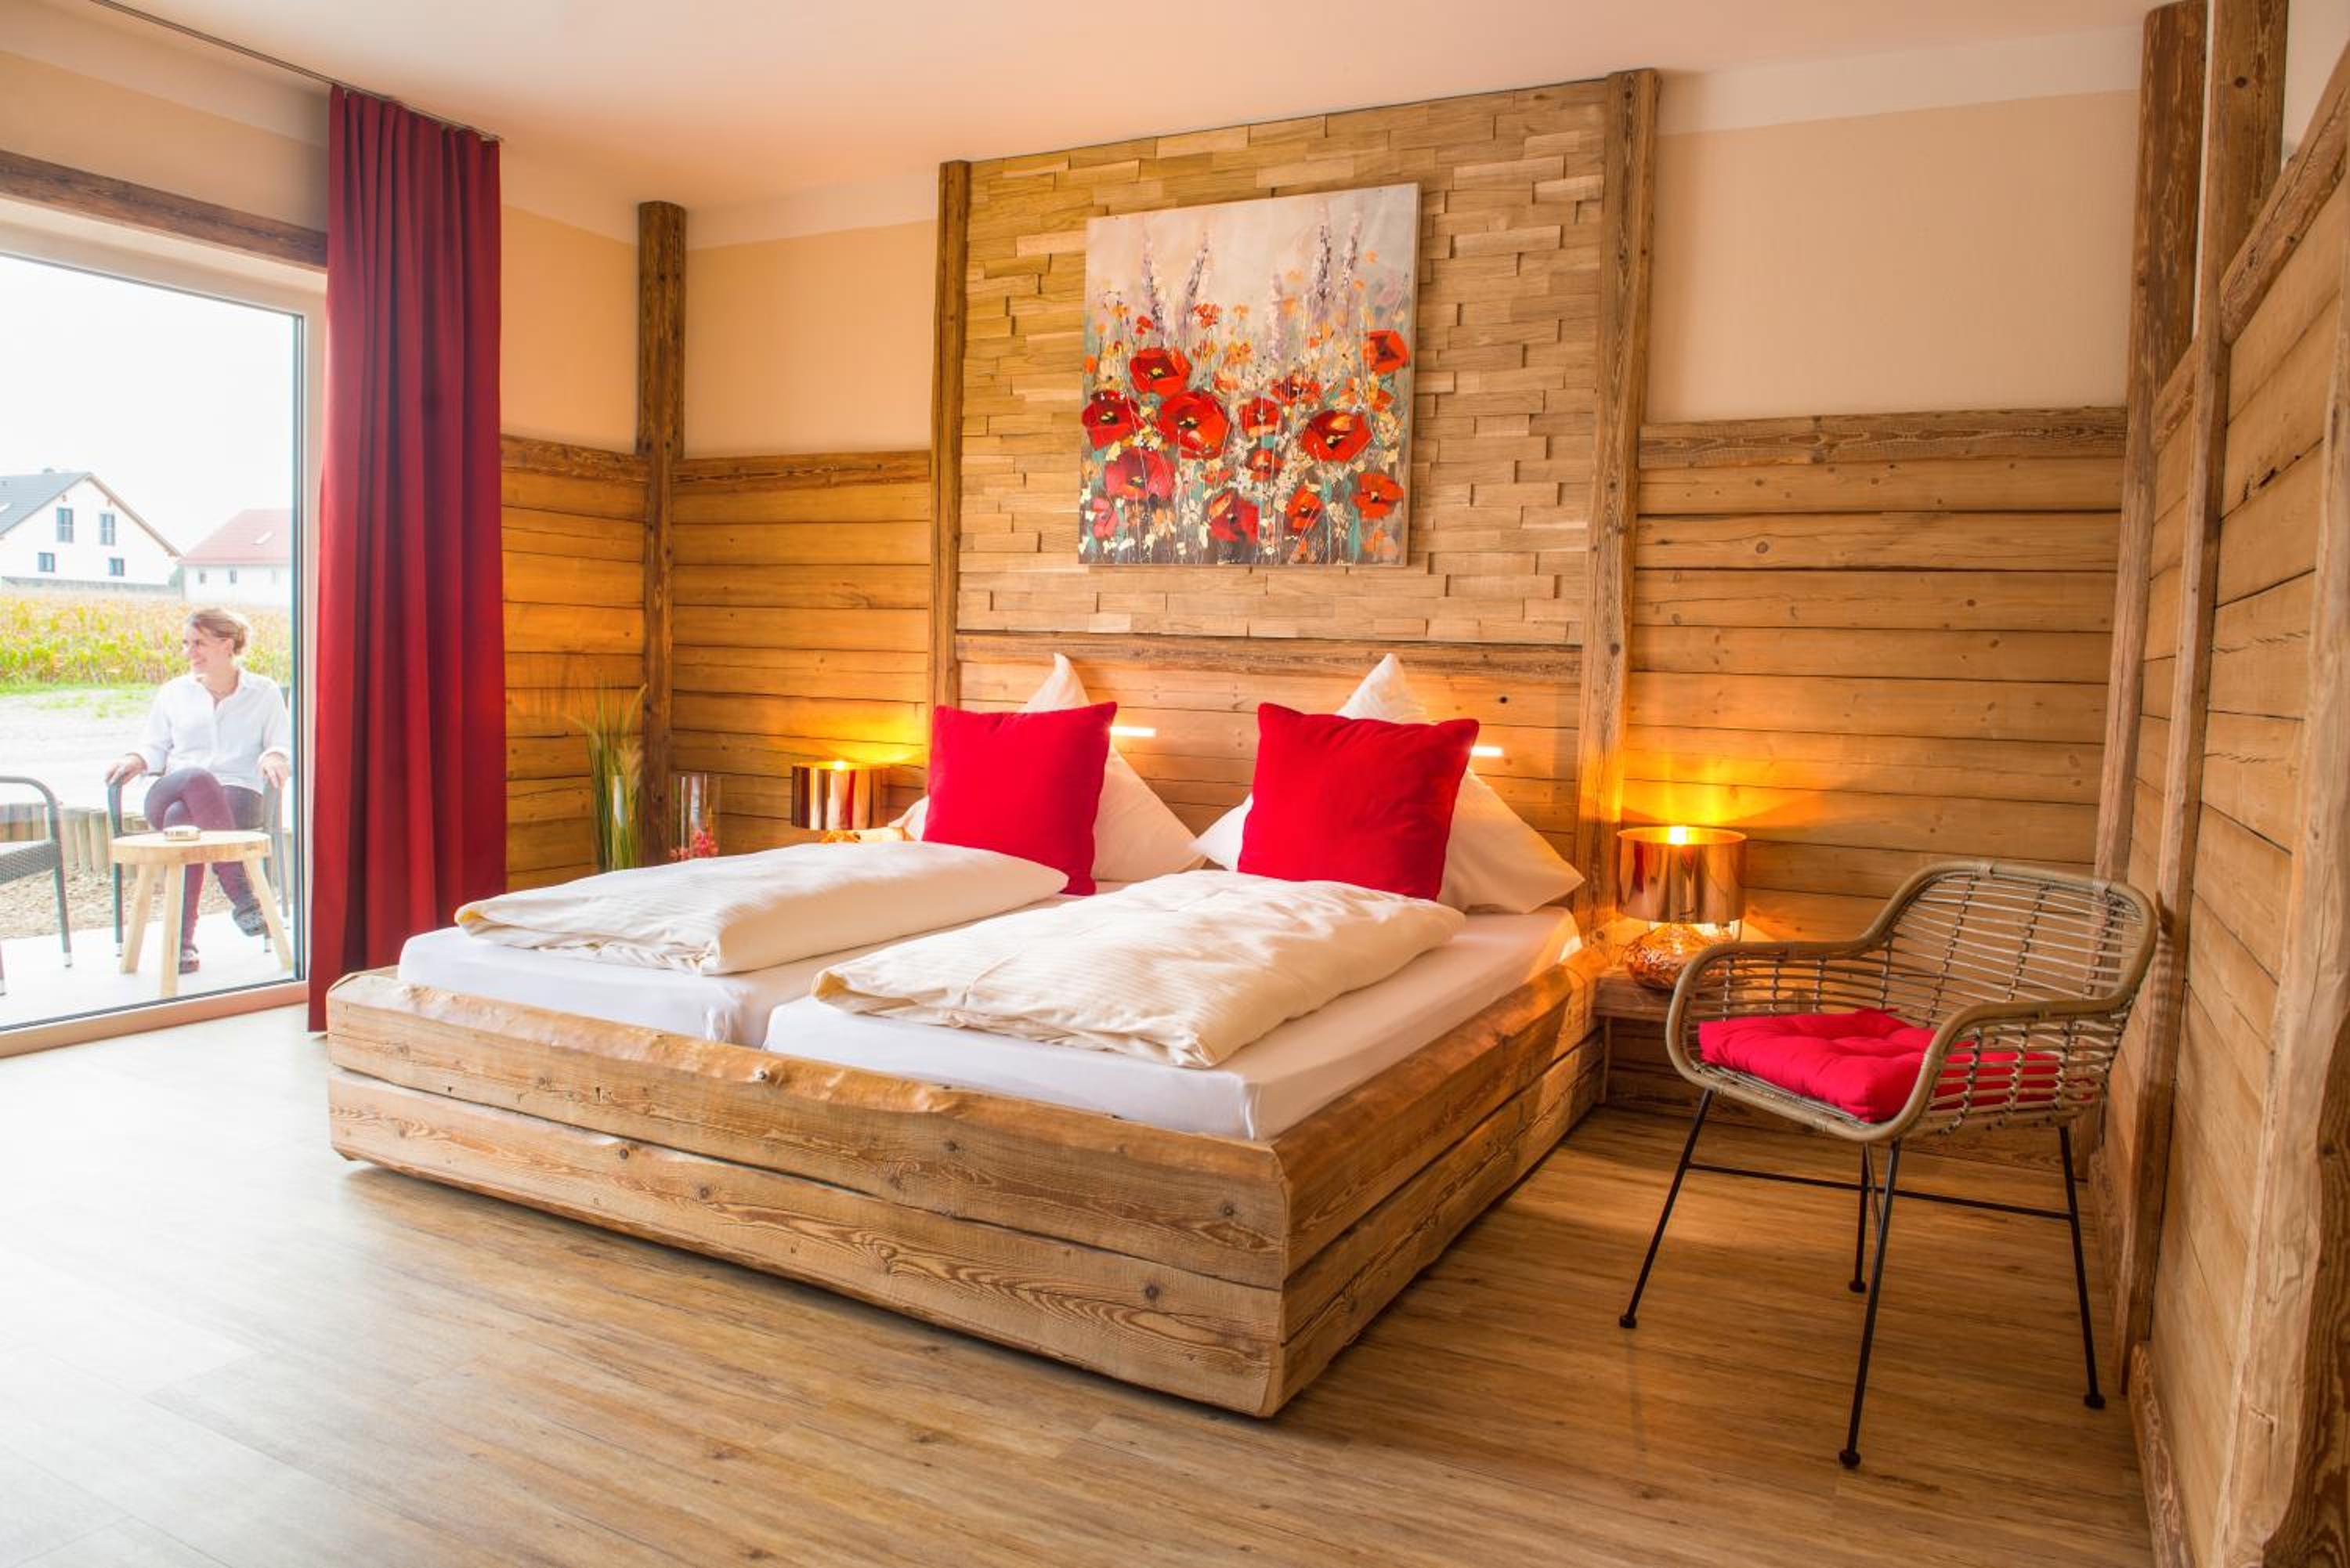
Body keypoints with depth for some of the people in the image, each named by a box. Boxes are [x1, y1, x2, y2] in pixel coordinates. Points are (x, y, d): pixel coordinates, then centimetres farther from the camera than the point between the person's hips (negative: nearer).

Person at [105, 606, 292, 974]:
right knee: (197, 779, -39)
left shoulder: (263, 692, 16)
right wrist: (135, 761, 1)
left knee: (181, 815, -39)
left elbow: (284, 747, 10)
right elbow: (155, 748, 24)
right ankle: (240, 891, -43)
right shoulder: (173, 692, 23)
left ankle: (183, 941, -40)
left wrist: (273, 758, -14)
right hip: (167, 795, 2)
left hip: (237, 796, -2)